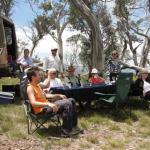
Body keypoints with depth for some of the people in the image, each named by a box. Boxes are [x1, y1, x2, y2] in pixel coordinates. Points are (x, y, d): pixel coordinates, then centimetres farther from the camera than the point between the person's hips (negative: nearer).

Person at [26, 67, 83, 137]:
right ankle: (66, 131, -19)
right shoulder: (30, 88, -13)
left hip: (47, 105, 10)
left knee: (71, 100, 7)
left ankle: (73, 127, 8)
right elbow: (33, 103, -28)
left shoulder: (37, 85, 17)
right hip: (42, 109, -10)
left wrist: (58, 95, 19)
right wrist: (48, 104, -38)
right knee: (67, 104, -25)